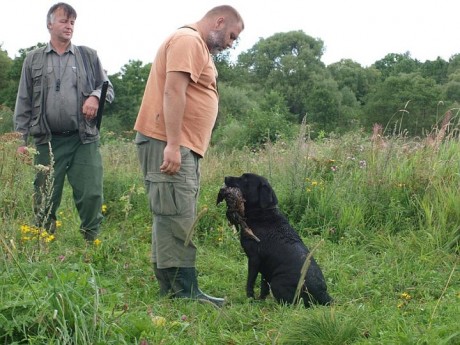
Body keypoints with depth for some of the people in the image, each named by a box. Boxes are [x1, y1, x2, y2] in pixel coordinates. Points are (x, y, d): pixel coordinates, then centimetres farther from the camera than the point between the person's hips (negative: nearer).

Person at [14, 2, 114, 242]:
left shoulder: (89, 56, 12)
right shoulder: (33, 60, 12)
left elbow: (108, 89, 15)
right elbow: (24, 103, 10)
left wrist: (95, 96, -9)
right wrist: (21, 139, 4)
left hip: (84, 140, 0)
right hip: (48, 141, 0)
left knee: (91, 195, -4)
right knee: (45, 200, 4)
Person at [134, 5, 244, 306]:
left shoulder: (198, 47, 25)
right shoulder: (188, 40, -8)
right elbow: (173, 91, -19)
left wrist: (178, 145, 18)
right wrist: (172, 145, -24)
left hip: (181, 146, 11)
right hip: (168, 144, -11)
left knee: (176, 219, 9)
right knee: (176, 219, -10)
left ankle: (173, 289, 13)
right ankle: (184, 293, -9)